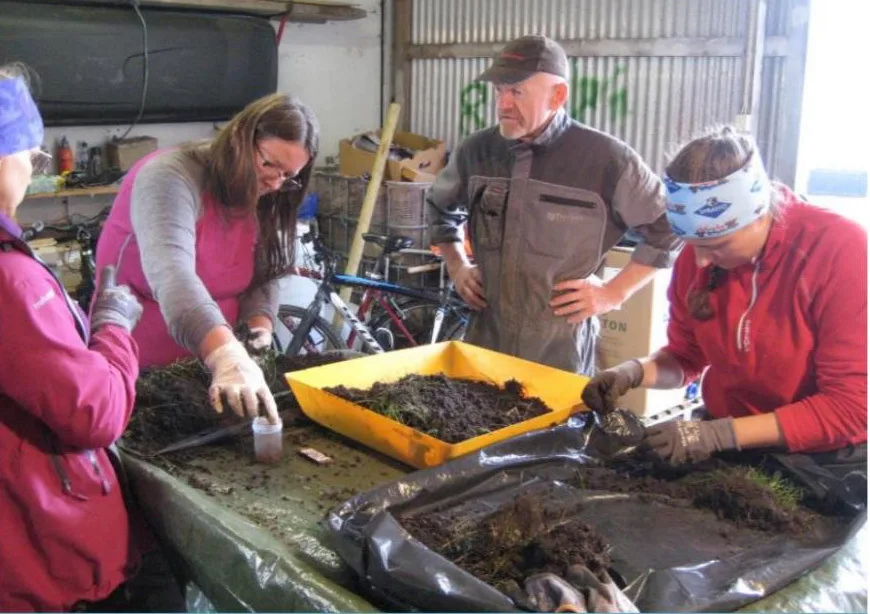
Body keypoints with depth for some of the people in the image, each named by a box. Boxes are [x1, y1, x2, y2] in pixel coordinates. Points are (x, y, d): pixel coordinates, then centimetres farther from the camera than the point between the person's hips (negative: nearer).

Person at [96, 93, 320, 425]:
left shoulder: (259, 203, 1)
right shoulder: (170, 177, -23)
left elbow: (264, 276, 6)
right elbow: (171, 272, -39)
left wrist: (260, 325, -15)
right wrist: (225, 356, -53)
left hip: (204, 365, 6)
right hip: (137, 368, -6)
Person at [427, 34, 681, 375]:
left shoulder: (606, 159, -11)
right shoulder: (476, 150, 2)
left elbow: (670, 230, -2)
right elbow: (441, 208, 23)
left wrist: (614, 293, -6)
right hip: (484, 341, 4)